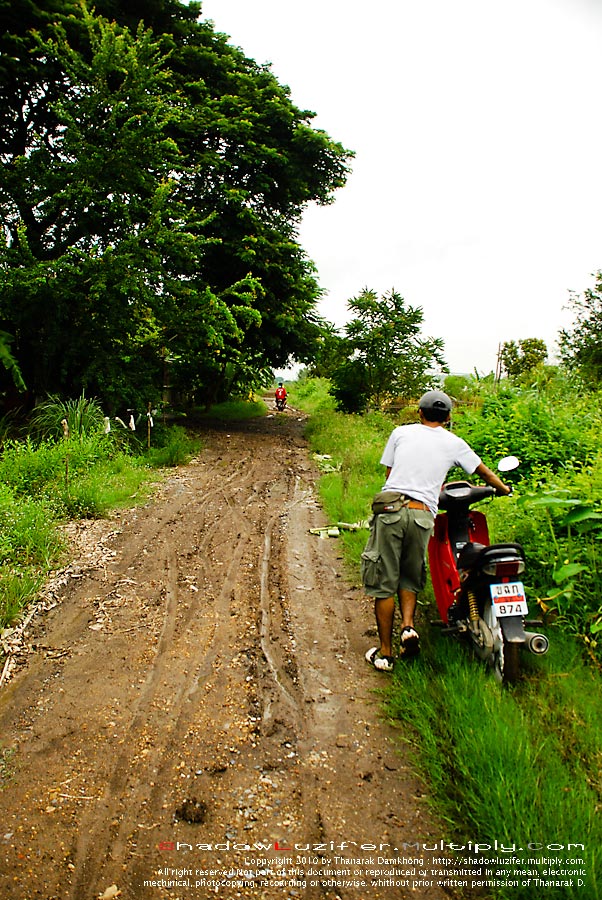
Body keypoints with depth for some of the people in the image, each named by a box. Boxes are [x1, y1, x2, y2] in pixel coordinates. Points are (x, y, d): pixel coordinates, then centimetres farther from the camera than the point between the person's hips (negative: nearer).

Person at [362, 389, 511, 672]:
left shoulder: (401, 432, 13)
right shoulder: (454, 443, 14)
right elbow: (484, 471, 27)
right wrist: (502, 488, 47)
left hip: (391, 508, -1)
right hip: (423, 514, 1)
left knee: (384, 583, 6)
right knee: (409, 578, 21)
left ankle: (385, 652, 11)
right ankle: (408, 626, -2)